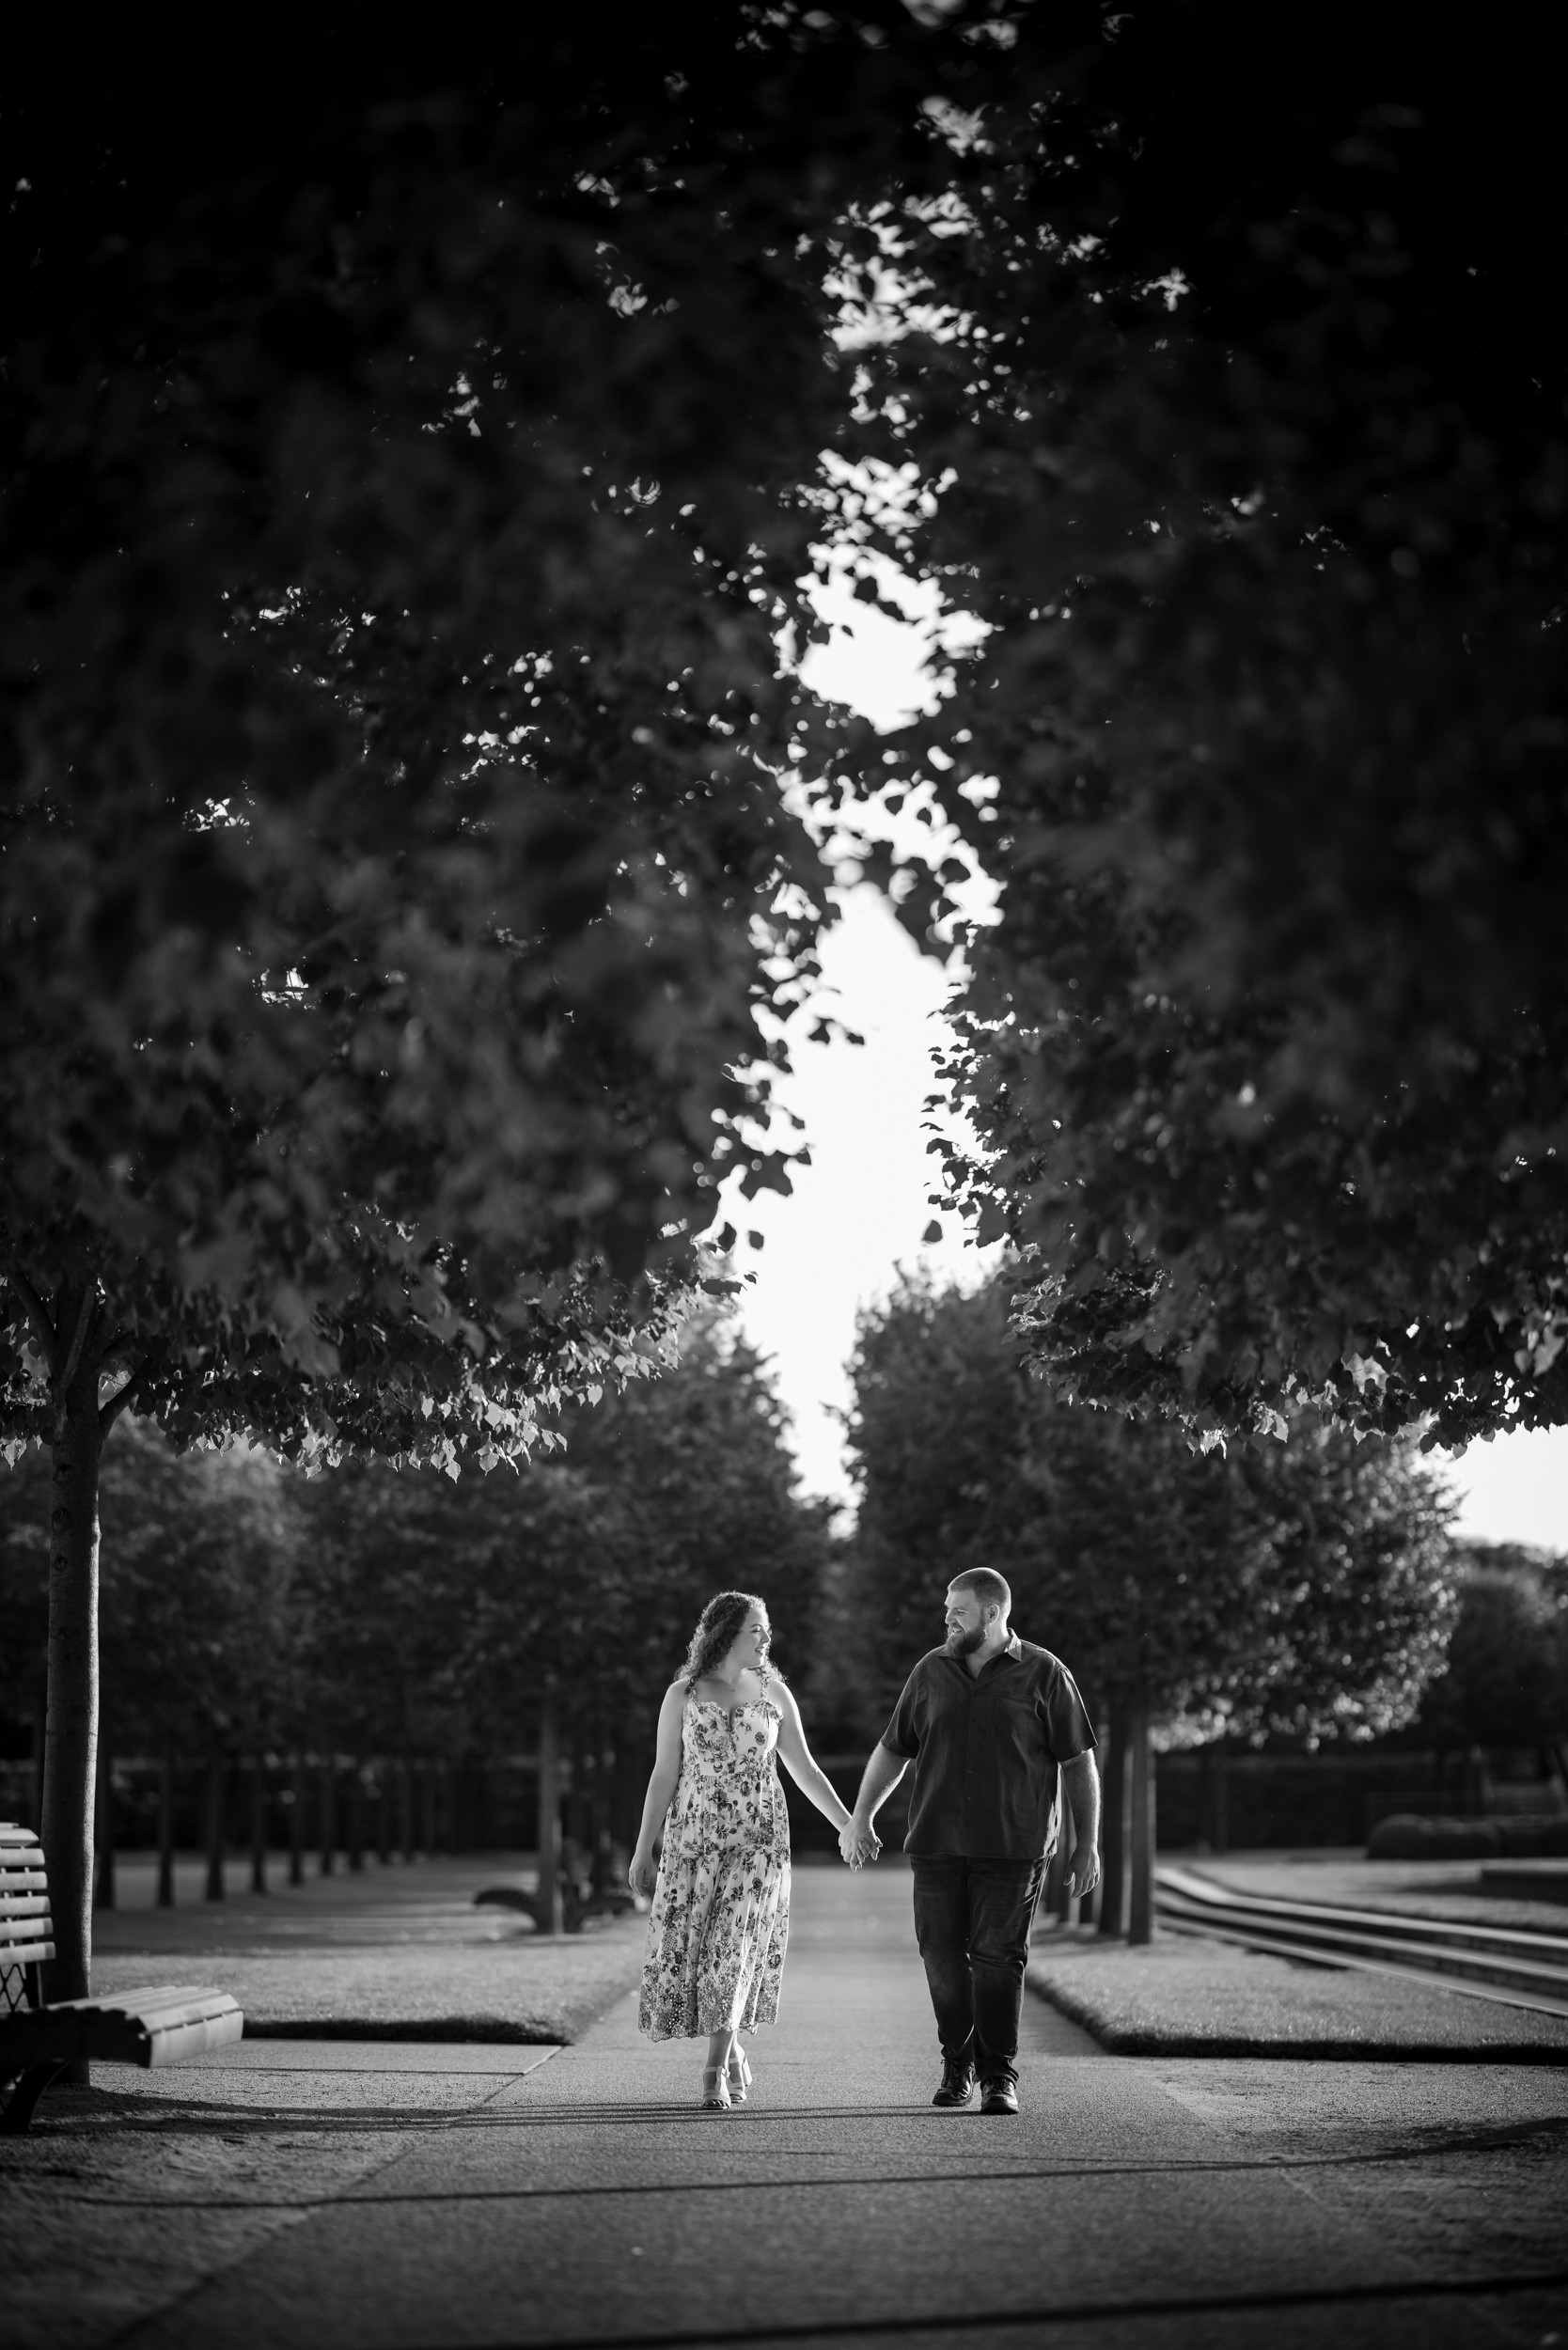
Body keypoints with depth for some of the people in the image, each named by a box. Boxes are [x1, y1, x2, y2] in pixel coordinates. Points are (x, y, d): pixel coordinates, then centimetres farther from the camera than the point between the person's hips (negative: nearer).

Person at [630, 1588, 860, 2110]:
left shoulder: (773, 1692, 4)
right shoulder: (681, 1696, 0)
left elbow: (804, 1769, 9)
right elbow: (663, 1776, 2)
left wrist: (850, 1826, 5)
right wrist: (642, 1851, -1)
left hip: (758, 1841, 0)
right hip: (693, 1841, 0)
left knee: (733, 1949, -14)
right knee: (684, 1951, -1)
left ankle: (715, 2076, -11)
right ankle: (733, 2053, 23)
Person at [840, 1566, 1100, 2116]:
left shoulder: (1043, 1674, 1)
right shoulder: (931, 1672, 11)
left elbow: (1079, 1762, 3)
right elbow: (893, 1750, 19)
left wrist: (1087, 1844, -1)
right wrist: (861, 1819, 12)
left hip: (1012, 1847, -3)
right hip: (936, 1844, 3)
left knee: (998, 1957, -9)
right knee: (942, 1953, 2)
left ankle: (999, 2077, -3)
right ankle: (957, 2061, 19)